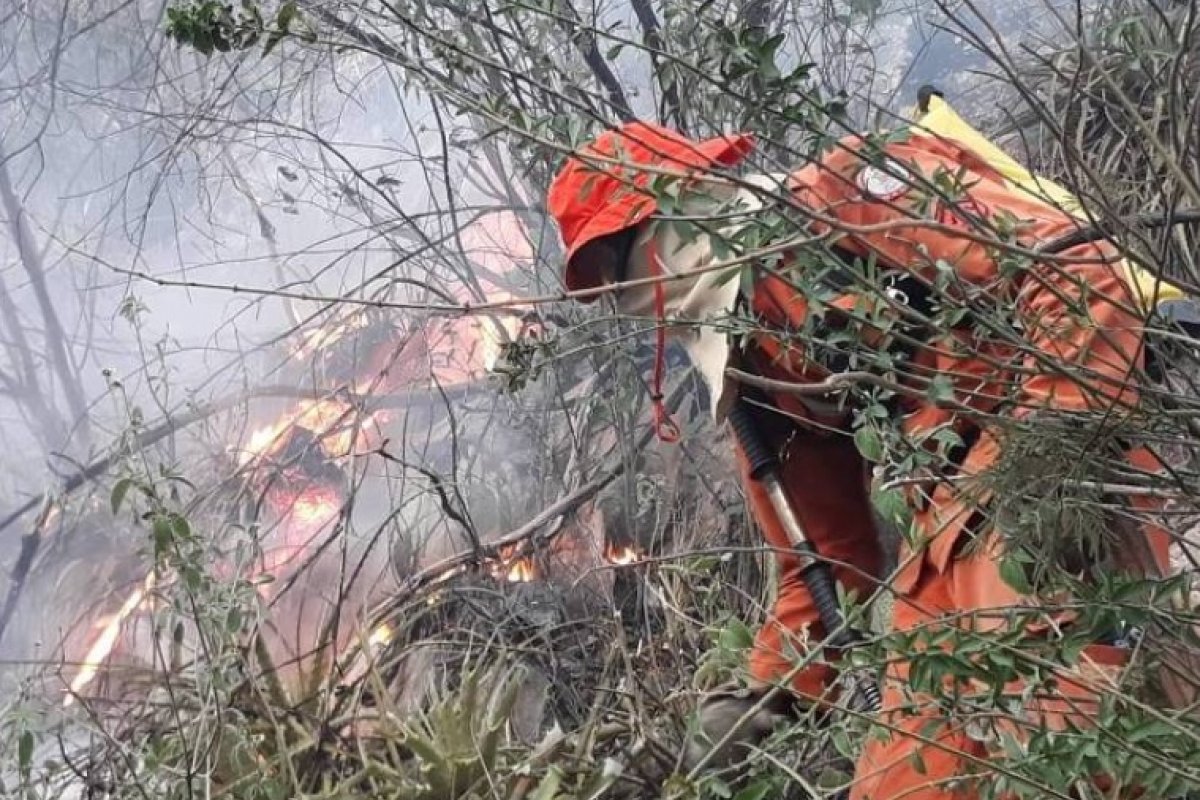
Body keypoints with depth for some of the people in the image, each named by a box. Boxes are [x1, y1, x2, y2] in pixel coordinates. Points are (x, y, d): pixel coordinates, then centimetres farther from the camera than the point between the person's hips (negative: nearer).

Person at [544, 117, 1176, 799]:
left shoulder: (849, 195, -5)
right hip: (947, 543, 9)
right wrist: (782, 693, 25)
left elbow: (1078, 271, -15)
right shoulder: (751, 356, 19)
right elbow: (825, 545, 27)